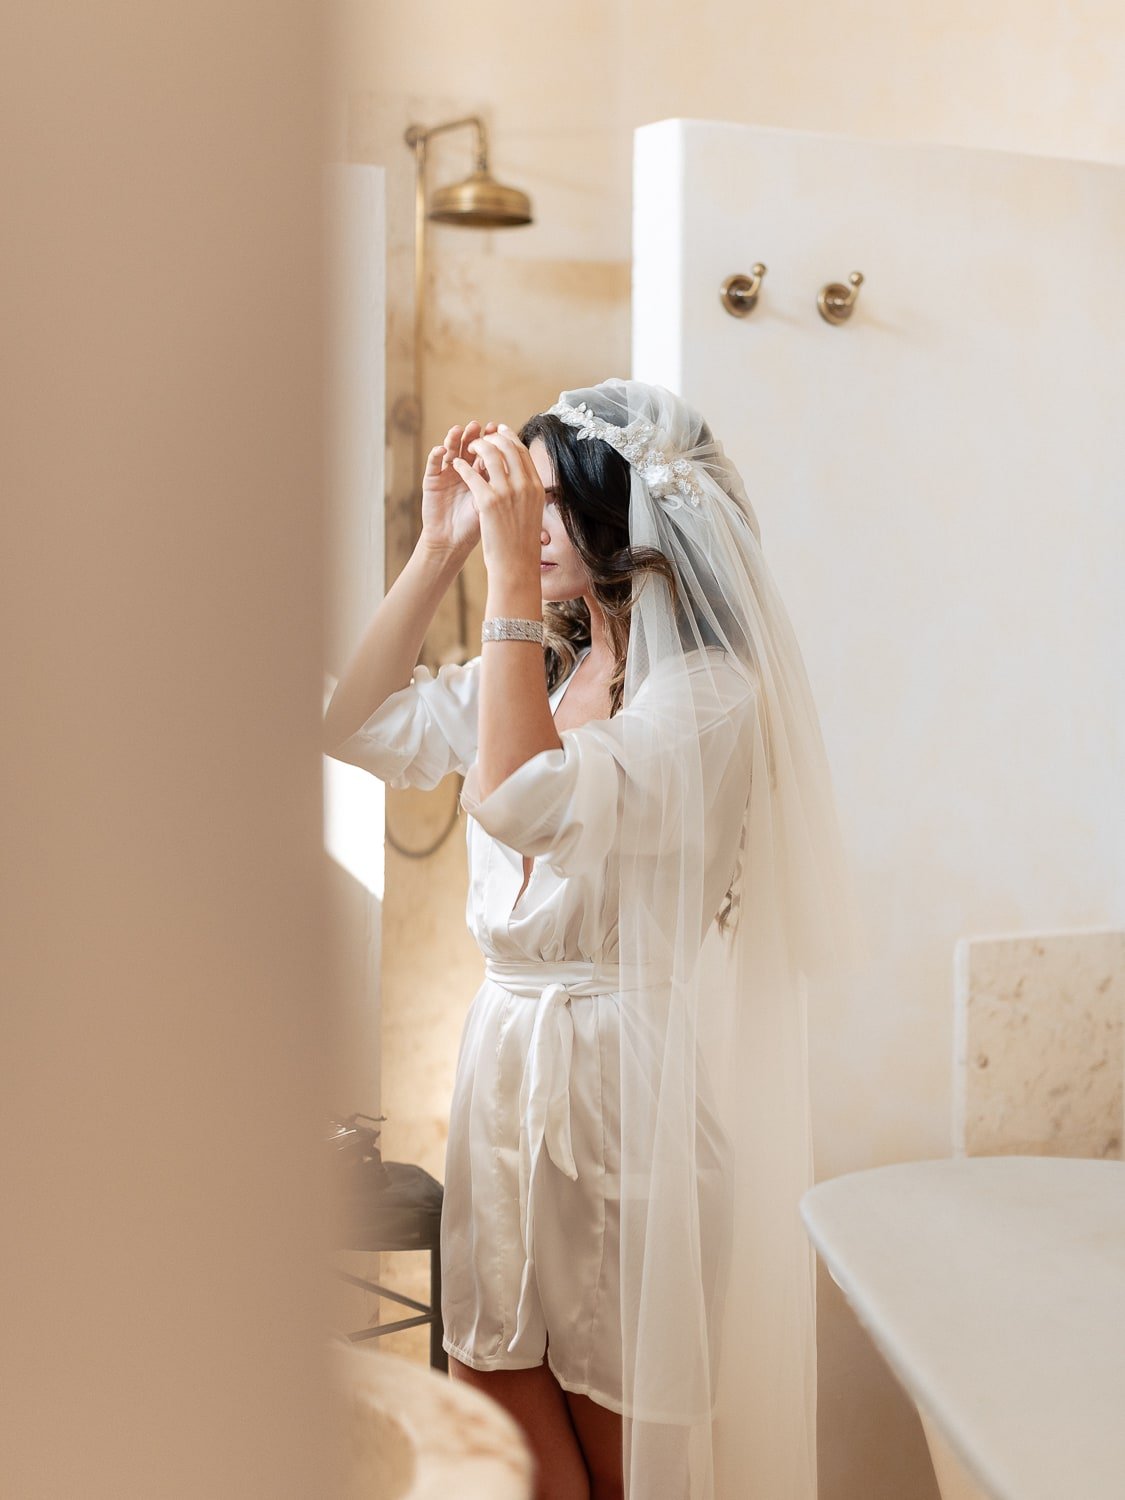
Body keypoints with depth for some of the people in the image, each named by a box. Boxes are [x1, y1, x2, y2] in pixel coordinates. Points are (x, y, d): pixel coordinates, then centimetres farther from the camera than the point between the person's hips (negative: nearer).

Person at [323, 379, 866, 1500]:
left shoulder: (707, 691, -13)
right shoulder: (540, 670, 11)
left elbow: (526, 801, -27)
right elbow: (358, 726, 11)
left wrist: (512, 572, -24)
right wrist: (439, 551, 4)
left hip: (626, 1079, -7)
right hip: (507, 1058, 7)